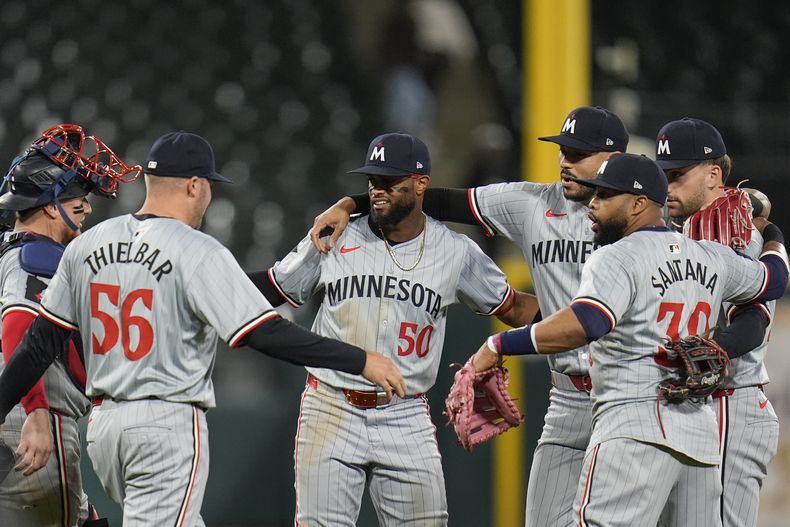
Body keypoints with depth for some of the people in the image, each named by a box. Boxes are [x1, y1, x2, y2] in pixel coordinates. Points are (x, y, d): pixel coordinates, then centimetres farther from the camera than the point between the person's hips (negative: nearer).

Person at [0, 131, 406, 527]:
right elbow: (267, 334, -18)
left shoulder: (87, 245, 7)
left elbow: (41, 341, 9)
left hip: (102, 423, 7)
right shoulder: (198, 252, -12)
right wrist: (361, 361, -15)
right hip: (169, 424, -7)